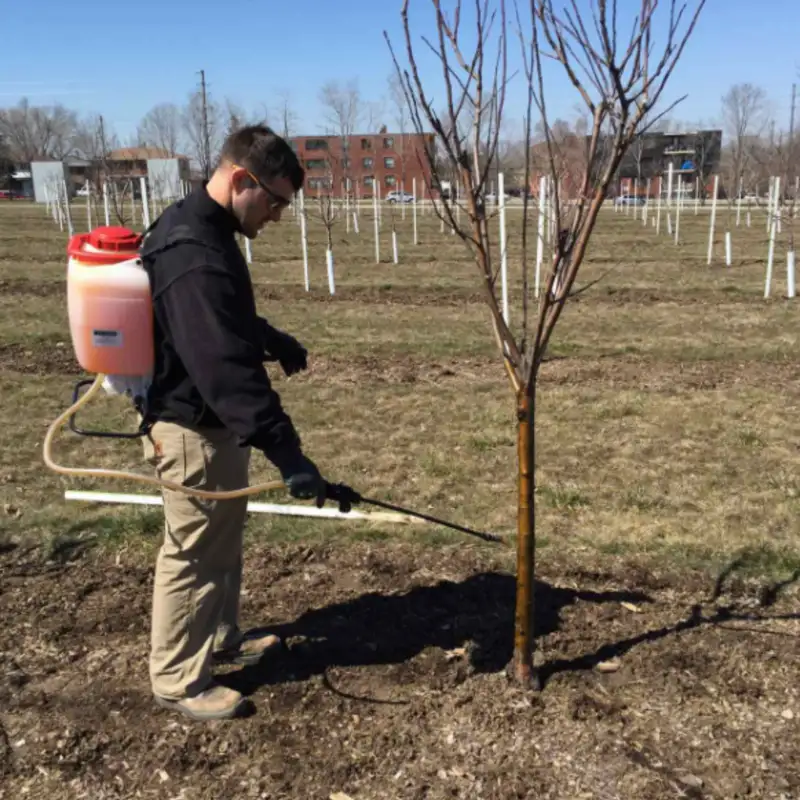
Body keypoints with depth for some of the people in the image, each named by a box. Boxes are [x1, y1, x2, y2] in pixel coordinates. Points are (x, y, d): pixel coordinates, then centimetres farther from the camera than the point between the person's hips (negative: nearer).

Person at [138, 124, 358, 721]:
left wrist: (274, 341, 30)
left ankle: (221, 638, 42)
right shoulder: (194, 259, -30)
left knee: (223, 541, 23)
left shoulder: (198, 228, 5)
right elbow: (228, 370, -37)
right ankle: (177, 681, 22)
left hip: (210, 421, 10)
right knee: (194, 555, 4)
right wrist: (289, 455, -39)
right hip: (194, 429, -10)